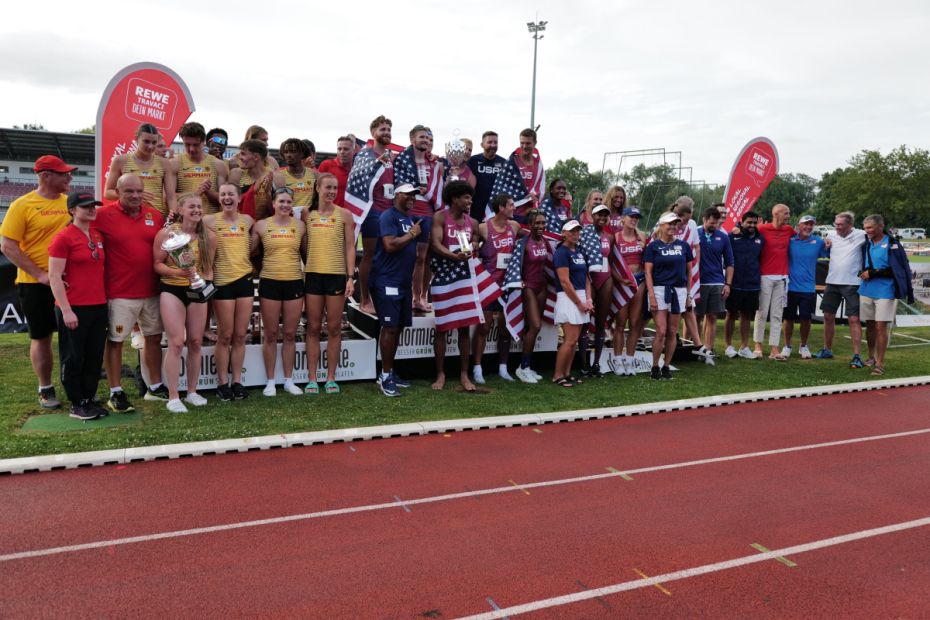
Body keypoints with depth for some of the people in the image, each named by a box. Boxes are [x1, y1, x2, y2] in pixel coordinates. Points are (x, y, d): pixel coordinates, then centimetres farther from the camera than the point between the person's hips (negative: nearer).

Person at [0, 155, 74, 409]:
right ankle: (45, 390, 21)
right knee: (41, 337, 8)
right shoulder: (23, 205, -8)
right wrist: (40, 274, -16)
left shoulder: (71, 202, 4)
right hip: (36, 284, -3)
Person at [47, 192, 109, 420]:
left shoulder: (98, 236, 11)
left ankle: (90, 400, 23)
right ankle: (76, 405, 14)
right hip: (74, 308, -6)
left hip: (99, 306, 7)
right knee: (73, 358, 5)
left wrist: (105, 300, 13)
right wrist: (66, 310, -16)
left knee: (95, 357, 11)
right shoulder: (63, 237, -9)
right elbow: (54, 277, -12)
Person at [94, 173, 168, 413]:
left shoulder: (155, 216, 6)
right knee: (115, 341, 3)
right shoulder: (104, 215, -7)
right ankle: (115, 393, 15)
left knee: (154, 338, 13)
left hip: (152, 291, 5)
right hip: (119, 292, -5)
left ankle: (155, 387, 27)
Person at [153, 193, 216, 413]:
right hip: (172, 290, -4)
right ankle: (173, 397, -1)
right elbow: (157, 264, -7)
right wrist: (178, 272, -23)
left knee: (195, 342, 8)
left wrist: (206, 284, -10)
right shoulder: (166, 233, -7)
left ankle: (192, 392, 23)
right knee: (176, 342, -9)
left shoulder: (209, 237, 2)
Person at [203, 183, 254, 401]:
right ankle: (223, 383, 11)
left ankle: (237, 381, 14)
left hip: (245, 279, 3)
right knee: (225, 335, 1)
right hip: (222, 282, -3)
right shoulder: (210, 221, -2)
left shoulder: (247, 220, 8)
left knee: (240, 335, 6)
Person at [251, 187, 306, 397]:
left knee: (290, 334, 6)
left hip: (294, 283, 1)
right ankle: (270, 381, 14)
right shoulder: (261, 225, 1)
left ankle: (289, 380, 16)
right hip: (269, 283, -1)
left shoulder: (300, 225, 5)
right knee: (270, 334, 4)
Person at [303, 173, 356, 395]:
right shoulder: (307, 214, 6)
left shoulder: (344, 215, 2)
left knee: (334, 328, 4)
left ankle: (331, 378, 13)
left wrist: (350, 277, -7)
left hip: (337, 275, -1)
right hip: (313, 275, 1)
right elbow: (304, 245, 9)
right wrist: (300, 274, 3)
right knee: (313, 328, 4)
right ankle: (312, 378, 10)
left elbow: (350, 248, 0)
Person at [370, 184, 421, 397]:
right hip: (387, 281, -8)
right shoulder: (388, 216, -9)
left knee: (398, 327, 11)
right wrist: (412, 234, -10)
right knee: (390, 327, -8)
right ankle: (385, 377, 0)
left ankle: (388, 372, 22)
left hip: (404, 282, 9)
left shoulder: (410, 219, 17)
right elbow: (390, 245, -21)